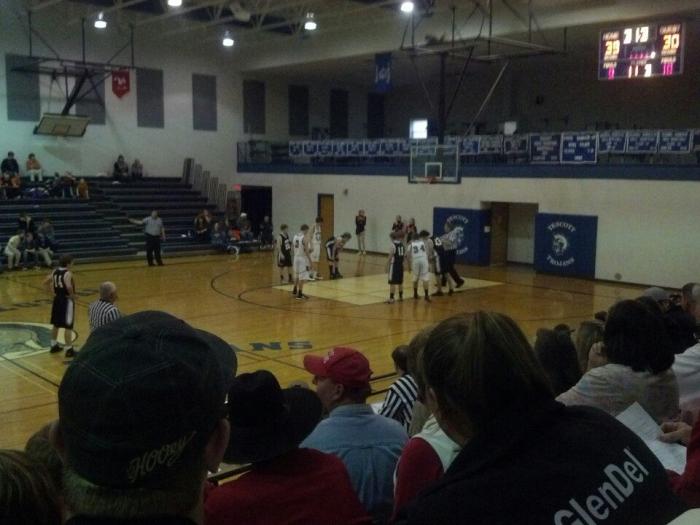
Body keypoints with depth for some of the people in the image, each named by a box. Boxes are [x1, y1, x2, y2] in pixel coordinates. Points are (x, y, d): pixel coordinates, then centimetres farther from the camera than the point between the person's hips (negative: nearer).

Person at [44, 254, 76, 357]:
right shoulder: (68, 273, -20)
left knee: (56, 324, 19)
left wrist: (54, 292, 13)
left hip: (57, 299, 8)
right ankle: (69, 349, 3)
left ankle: (54, 345, 30)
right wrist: (72, 295, -19)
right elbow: (69, 286, -36)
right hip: (67, 300, -8)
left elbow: (45, 282, 12)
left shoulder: (55, 271, 4)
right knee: (68, 326, -2)